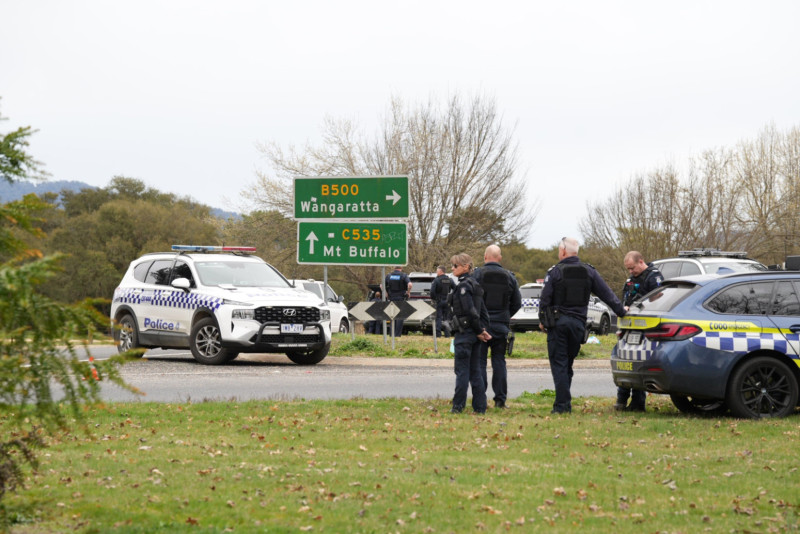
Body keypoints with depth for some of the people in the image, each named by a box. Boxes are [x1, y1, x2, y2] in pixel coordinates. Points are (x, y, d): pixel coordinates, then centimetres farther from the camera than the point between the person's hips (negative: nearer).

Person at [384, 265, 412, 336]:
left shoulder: (389, 275, 6)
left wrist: (386, 294, 10)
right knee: (400, 316, 0)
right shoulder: (403, 275, -5)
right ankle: (398, 334, -7)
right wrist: (408, 292, -4)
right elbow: (409, 284, -19)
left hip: (391, 298, 3)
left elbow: (382, 286, 3)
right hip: (400, 298, -3)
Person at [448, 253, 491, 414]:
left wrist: (479, 331, -11)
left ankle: (458, 405, 1)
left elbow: (470, 311, -20)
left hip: (464, 334, -9)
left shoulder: (463, 286, -15)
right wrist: (483, 329, 9)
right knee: (475, 371, 11)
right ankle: (480, 406, 11)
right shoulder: (474, 285, 14)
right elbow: (484, 311, 15)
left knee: (462, 370, -3)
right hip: (475, 334, 9)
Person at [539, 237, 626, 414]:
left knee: (559, 364, -2)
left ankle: (562, 404, -8)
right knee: (568, 363, 14)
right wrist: (621, 311, 16)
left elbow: (545, 298, -6)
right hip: (578, 323, 4)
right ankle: (565, 403, 14)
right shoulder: (589, 271, 6)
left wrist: (542, 320, 7)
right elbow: (606, 293, 7)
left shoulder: (555, 272, -6)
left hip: (558, 323, -4)